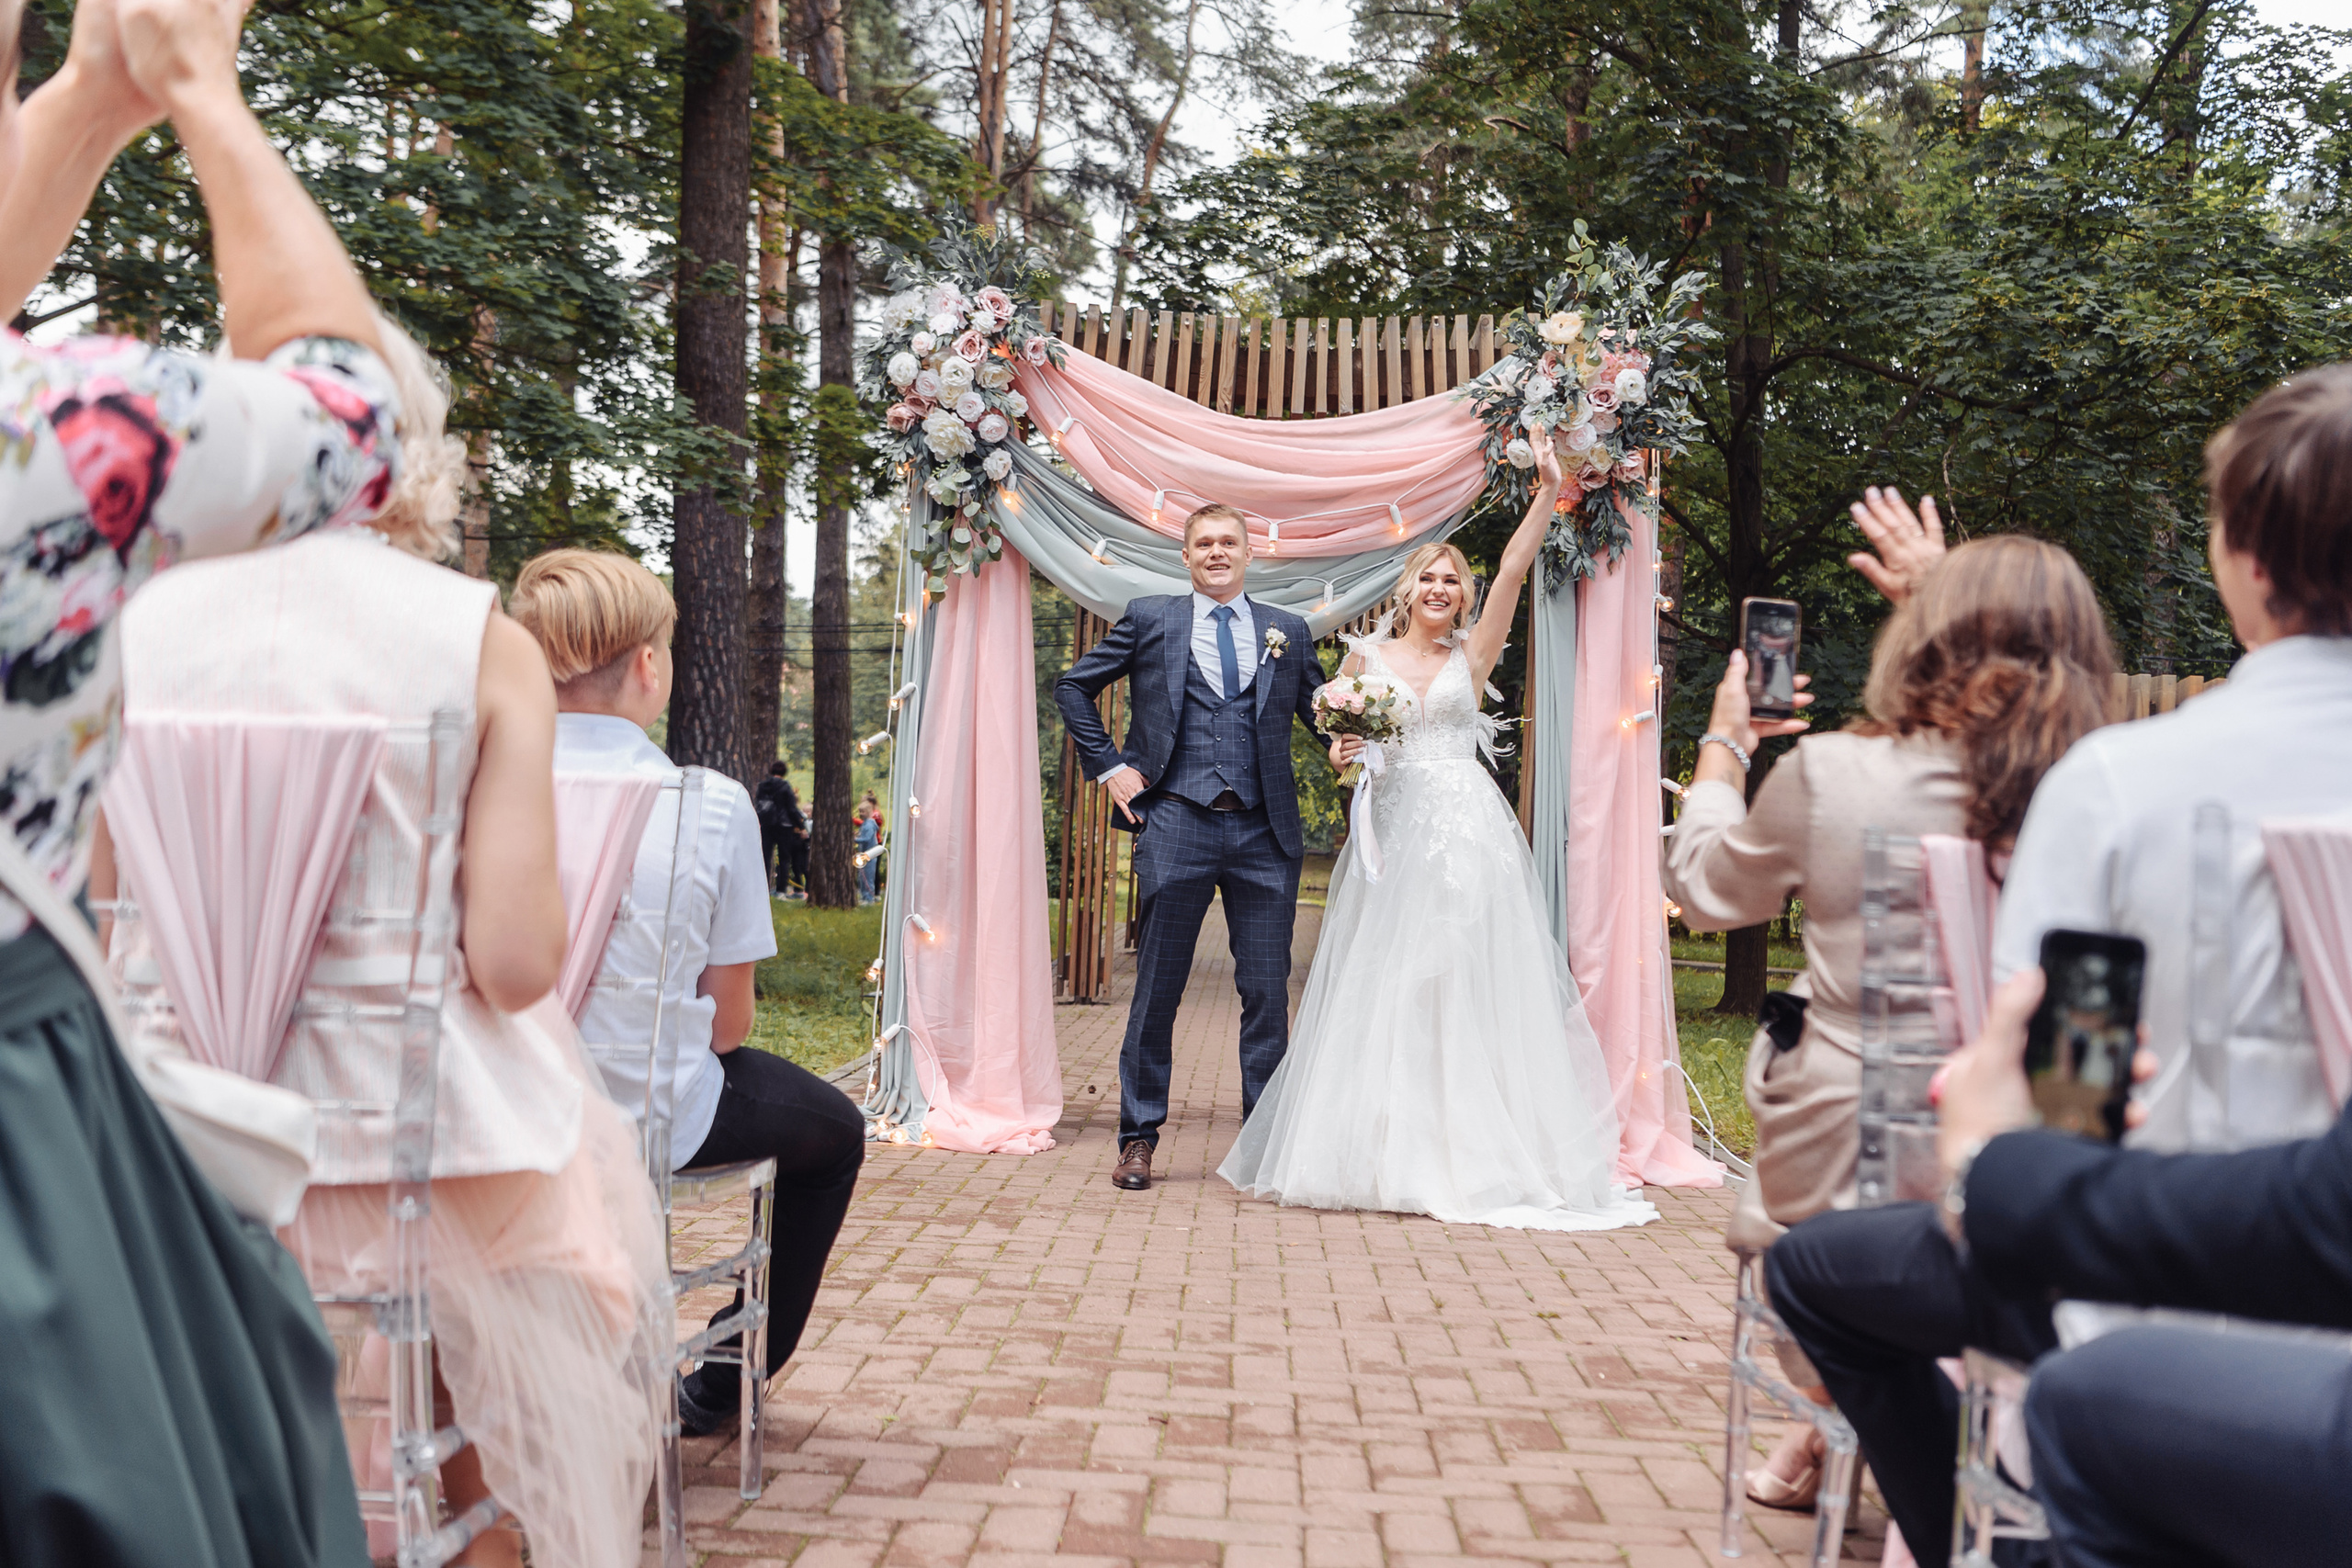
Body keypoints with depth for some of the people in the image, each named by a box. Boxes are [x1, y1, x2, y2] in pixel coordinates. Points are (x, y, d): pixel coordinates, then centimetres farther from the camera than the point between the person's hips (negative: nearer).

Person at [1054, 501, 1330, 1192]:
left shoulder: (1288, 631, 14)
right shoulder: (1149, 618, 9)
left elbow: (1320, 713, 17)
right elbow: (1073, 686, 14)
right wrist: (1109, 766, 5)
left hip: (1264, 832, 2)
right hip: (1177, 826, -1)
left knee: (1268, 992, 3)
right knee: (1157, 990, 3)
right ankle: (1138, 1138, 15)